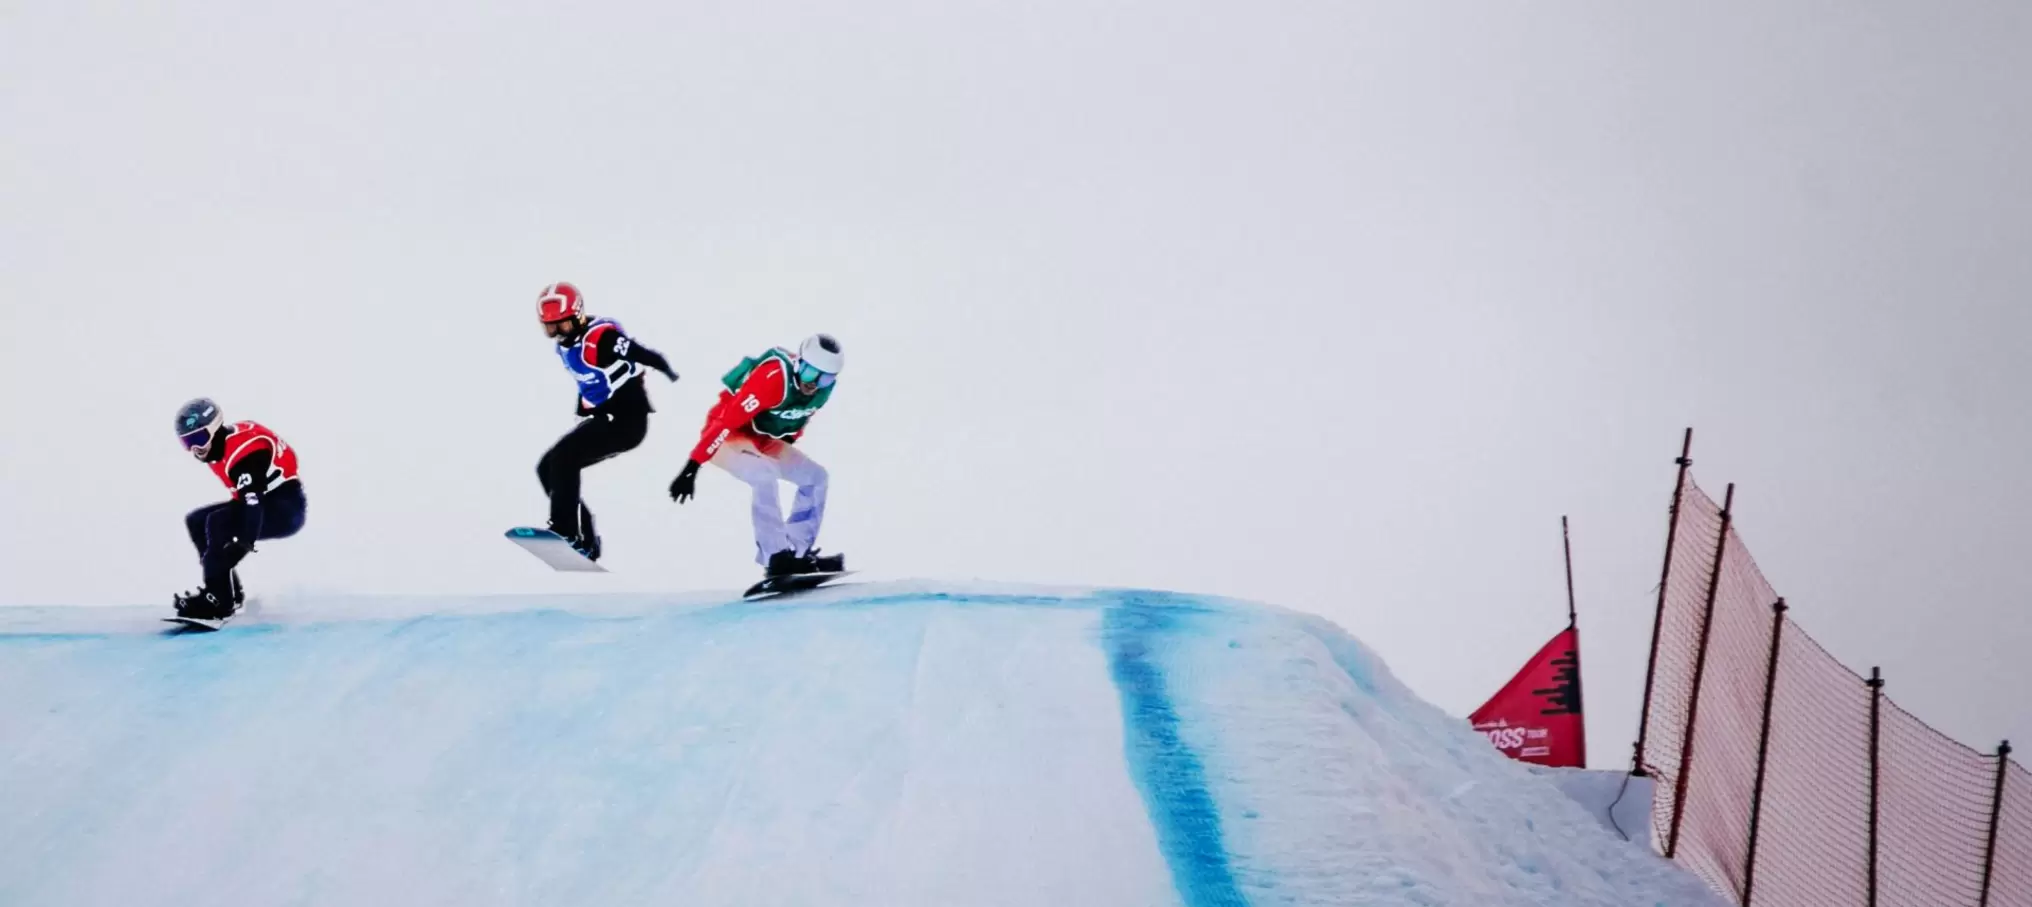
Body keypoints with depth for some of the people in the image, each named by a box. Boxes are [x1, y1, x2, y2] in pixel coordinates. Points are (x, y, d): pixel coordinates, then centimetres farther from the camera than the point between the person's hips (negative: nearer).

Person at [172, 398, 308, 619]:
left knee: (218, 522, -27)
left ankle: (217, 599, -28)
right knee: (196, 521, 8)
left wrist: (245, 542, -45)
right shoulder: (222, 443, 4)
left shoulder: (243, 452, -26)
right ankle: (230, 592, 6)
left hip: (286, 509, -11)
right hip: (263, 499, 11)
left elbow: (253, 501, -36)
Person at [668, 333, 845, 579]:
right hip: (725, 435, -9)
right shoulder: (774, 377, -32)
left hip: (761, 440, 9)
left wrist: (785, 454, 25)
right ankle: (777, 558, -29)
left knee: (815, 476, 3)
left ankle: (798, 552, 5)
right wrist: (692, 468, -36)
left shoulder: (822, 387, -7)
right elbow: (726, 421, -34)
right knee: (765, 475, -32)